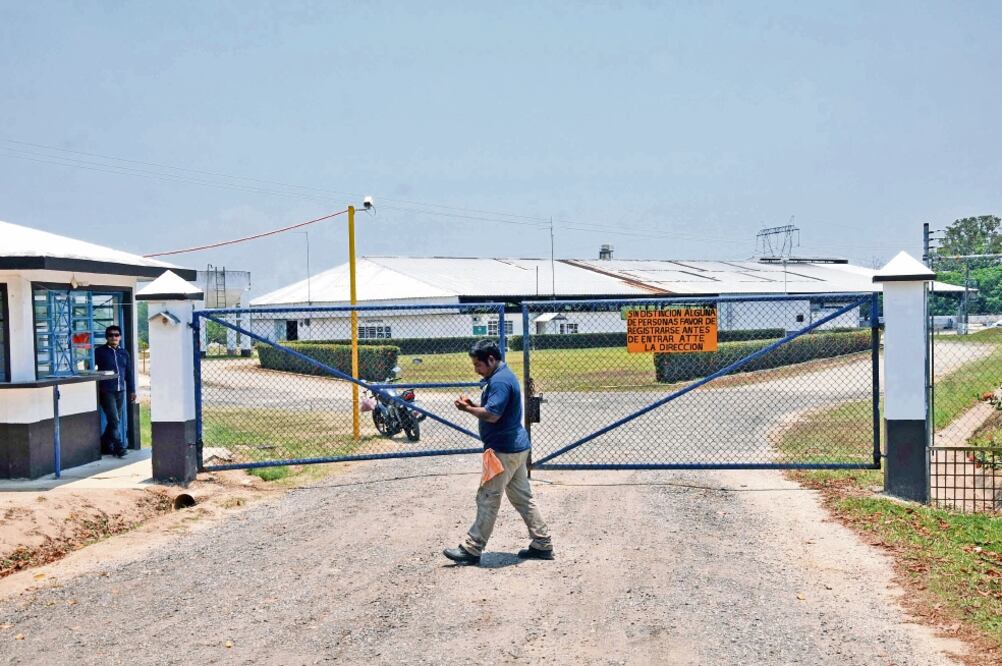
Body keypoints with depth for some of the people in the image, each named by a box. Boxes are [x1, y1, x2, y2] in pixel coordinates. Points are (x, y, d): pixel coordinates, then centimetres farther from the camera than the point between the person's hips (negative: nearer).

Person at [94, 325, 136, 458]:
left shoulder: (124, 353, 14)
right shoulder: (100, 352, -1)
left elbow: (129, 373, 19)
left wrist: (132, 390, 16)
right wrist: (95, 390, -7)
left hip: (120, 391, 5)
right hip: (106, 391, -5)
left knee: (116, 420, 7)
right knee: (114, 420, -11)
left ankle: (105, 445, 19)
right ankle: (119, 447, -8)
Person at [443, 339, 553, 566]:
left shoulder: (500, 381, -19)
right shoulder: (503, 376, 15)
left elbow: (492, 415, -27)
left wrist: (467, 409, -12)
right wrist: (473, 405, 5)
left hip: (503, 450, -11)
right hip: (516, 447, 11)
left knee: (488, 498, -4)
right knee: (523, 497, 14)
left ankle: (471, 549, 3)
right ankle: (542, 545, 18)